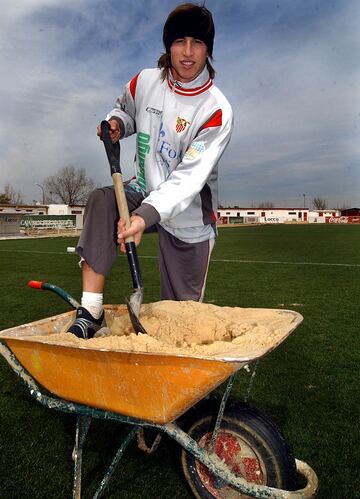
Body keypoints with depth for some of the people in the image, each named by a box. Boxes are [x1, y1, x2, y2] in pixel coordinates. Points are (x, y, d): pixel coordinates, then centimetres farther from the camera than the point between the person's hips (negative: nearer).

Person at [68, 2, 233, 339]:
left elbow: (189, 176, -26)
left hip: (189, 215, -2)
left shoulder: (217, 110, -17)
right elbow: (125, 109, 20)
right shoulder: (145, 81, -3)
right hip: (143, 190, 3)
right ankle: (90, 312, -28)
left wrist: (145, 216, -38)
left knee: (181, 308, 0)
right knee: (101, 202, -30)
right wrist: (116, 124, -6)